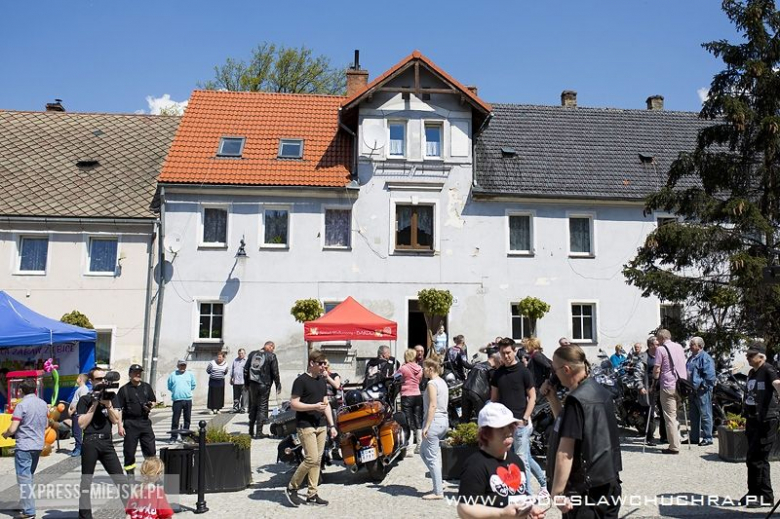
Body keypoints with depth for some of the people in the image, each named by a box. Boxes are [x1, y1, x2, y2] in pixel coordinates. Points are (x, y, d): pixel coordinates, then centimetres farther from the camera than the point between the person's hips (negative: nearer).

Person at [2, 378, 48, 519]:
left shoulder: (21, 405, -15)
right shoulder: (43, 404, 6)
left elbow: (12, 429, -17)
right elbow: (46, 425, 16)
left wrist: (5, 434, 3)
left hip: (24, 447, -7)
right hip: (38, 445, 7)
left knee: (24, 478, -2)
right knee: (29, 476, 20)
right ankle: (25, 504, 30)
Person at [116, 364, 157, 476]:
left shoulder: (146, 387, 10)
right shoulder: (124, 389, -1)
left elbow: (154, 401, 19)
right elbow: (118, 409, -4)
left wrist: (150, 406, -5)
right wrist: (120, 426, -10)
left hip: (145, 421, 3)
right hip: (130, 423, -3)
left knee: (150, 449, 3)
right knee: (129, 451, 4)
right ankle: (130, 475, 17)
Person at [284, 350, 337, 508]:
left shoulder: (322, 380, 14)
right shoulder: (301, 380, -9)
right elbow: (294, 404, -13)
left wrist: (331, 425, 12)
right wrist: (314, 406, -21)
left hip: (321, 425, 7)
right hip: (306, 425, -7)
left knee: (317, 460, 7)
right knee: (311, 459, -12)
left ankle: (312, 494, 15)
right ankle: (291, 488, 6)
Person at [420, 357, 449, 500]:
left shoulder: (432, 383, -14)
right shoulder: (443, 382, 13)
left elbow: (432, 406, -21)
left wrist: (426, 426, -21)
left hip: (434, 420, -9)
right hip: (444, 420, 9)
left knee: (432, 457, -1)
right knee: (423, 451, 20)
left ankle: (438, 492, 3)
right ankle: (438, 482, 20)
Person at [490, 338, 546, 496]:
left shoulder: (523, 372, -5)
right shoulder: (498, 373, 8)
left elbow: (532, 397, -5)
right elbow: (494, 398, 12)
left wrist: (525, 419, -11)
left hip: (520, 422, -5)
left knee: (522, 458, -2)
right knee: (526, 457, 11)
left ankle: (526, 493, 9)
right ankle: (543, 480, 27)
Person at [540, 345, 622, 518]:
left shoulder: (576, 400, -22)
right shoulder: (599, 390, 6)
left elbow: (565, 452, -24)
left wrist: (557, 491, -22)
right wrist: (552, 397, 6)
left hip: (586, 488, -9)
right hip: (608, 481, 9)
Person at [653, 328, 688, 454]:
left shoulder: (661, 349, -9)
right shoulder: (679, 347, 11)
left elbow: (657, 369, -10)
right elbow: (683, 365, 20)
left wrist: (655, 378, 8)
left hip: (668, 386, -7)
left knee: (670, 416, -2)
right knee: (675, 414, 20)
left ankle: (674, 446, -2)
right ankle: (677, 438, 20)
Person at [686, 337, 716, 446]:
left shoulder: (705, 357, -11)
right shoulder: (691, 358, 17)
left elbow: (710, 375, -17)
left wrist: (704, 385, -17)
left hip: (702, 391, -9)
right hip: (692, 391, 9)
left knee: (705, 415, -3)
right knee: (694, 415, 14)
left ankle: (707, 438, 3)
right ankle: (694, 437, 21)